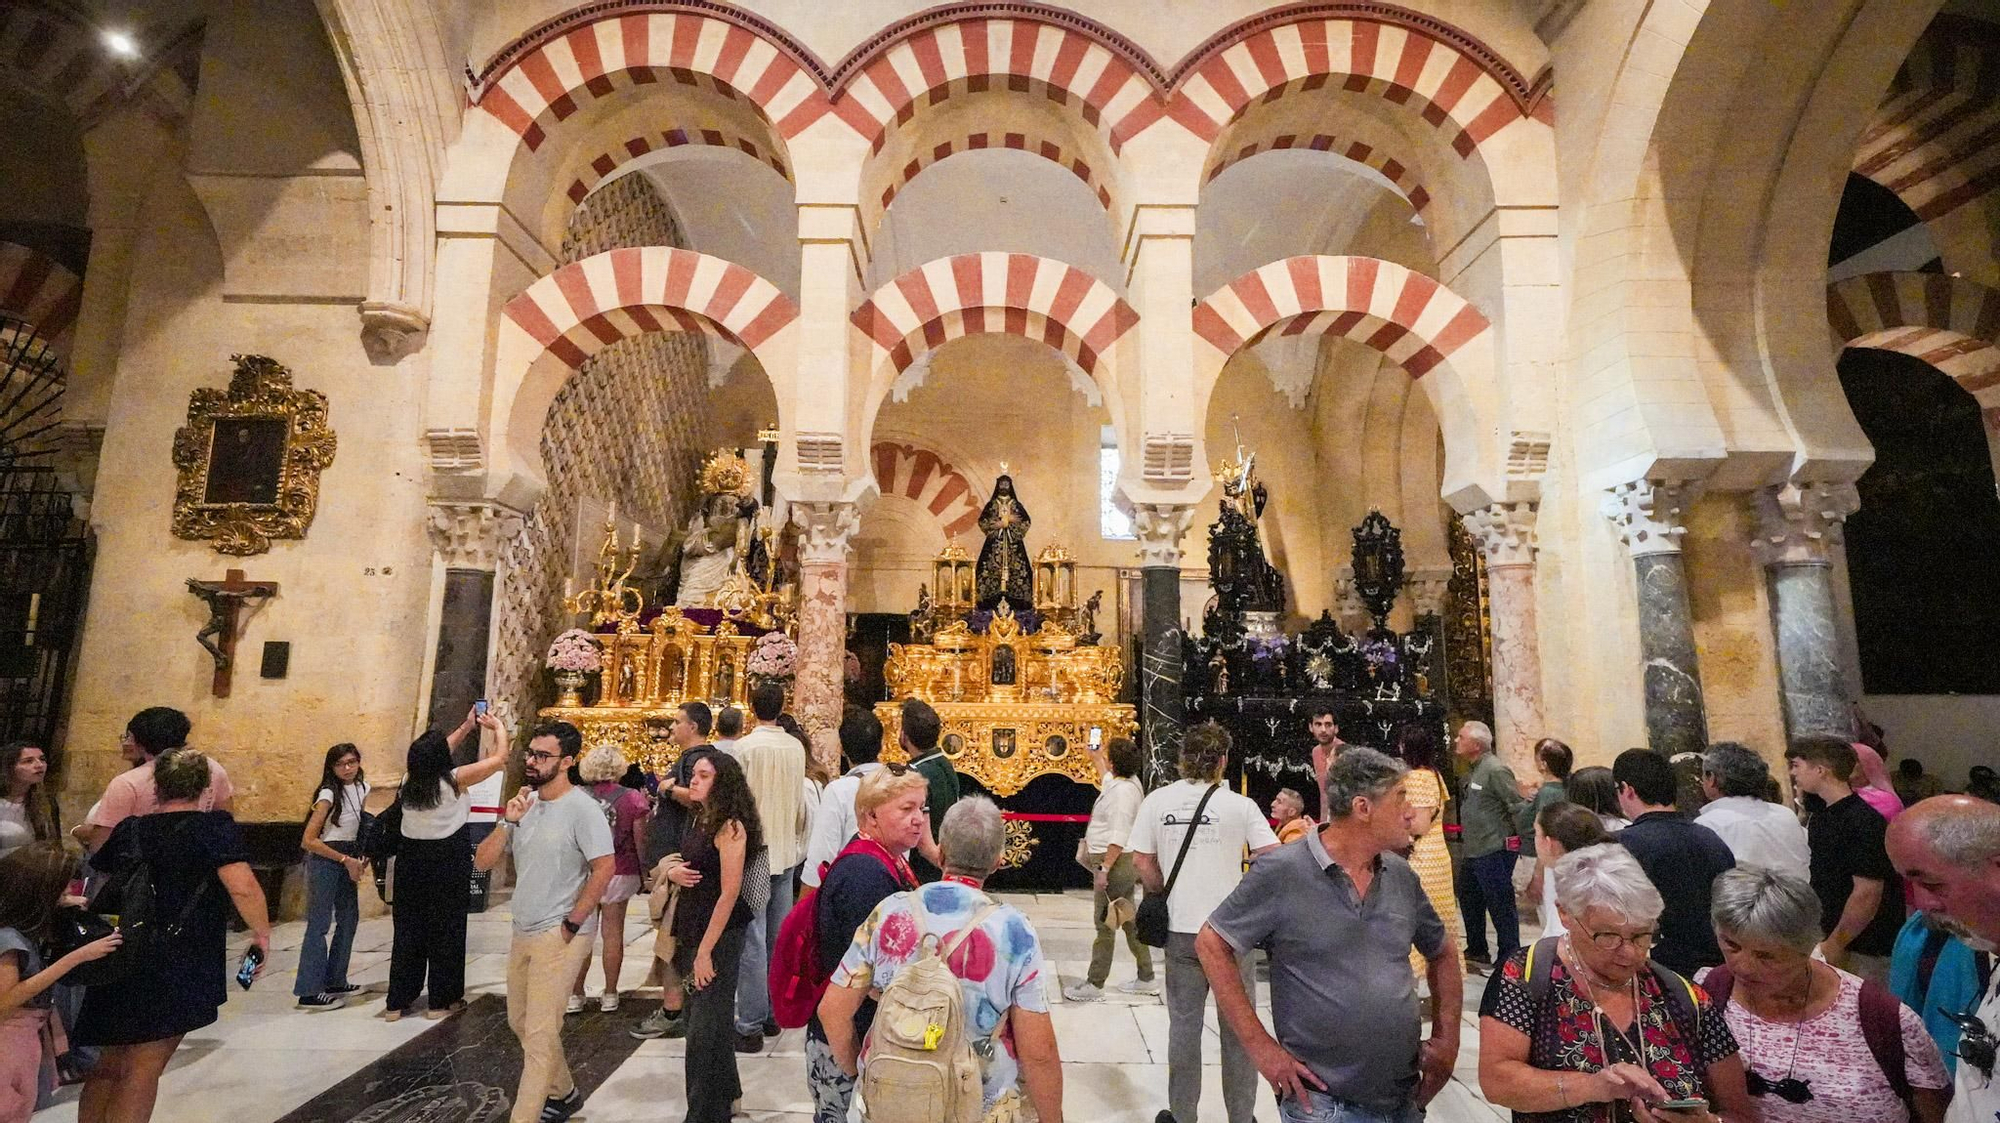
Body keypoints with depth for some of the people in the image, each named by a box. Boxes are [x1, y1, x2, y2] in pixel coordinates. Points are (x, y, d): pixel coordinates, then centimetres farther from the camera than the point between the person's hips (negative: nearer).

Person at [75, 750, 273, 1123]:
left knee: (109, 1065, 21)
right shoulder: (214, 827, -11)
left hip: (117, 962, 6)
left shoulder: (128, 829, 7)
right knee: (144, 1070, 1)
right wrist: (262, 933, -8)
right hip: (175, 969, -6)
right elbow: (242, 887, -22)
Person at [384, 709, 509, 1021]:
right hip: (447, 863, -5)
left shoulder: (409, 780, -2)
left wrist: (466, 727, 24)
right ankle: (441, 1001, 15)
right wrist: (499, 728, 8)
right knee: (446, 931, 7)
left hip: (411, 860, 5)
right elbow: (499, 759, -10)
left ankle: (397, 1001, 21)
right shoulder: (454, 780, -17)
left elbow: (432, 757, 19)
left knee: (407, 931, 14)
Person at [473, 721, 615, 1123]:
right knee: (520, 1022, 22)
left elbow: (605, 868, -21)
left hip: (560, 936, -9)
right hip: (522, 932, 9)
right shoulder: (523, 804, 5)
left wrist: (571, 924, -16)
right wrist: (507, 823, -12)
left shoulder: (582, 808, -18)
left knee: (539, 1034, -3)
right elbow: (482, 862, 4)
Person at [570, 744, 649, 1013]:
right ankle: (610, 995, 15)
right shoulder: (633, 799, -9)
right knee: (613, 933, 7)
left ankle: (575, 995, 17)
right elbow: (640, 841, -5)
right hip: (620, 873, -1)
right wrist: (645, 875, 6)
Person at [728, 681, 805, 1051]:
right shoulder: (795, 748, 1)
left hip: (754, 851, -5)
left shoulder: (743, 748, -13)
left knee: (752, 940, 0)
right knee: (779, 937, 14)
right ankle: (774, 1013, 24)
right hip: (787, 851, 5)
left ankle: (750, 1025, 5)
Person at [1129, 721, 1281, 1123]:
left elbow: (1142, 863, 0)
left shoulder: (1157, 800, -3)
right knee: (1238, 1027, 15)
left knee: (1184, 1025, 15)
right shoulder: (1239, 805, -10)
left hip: (1180, 929, 2)